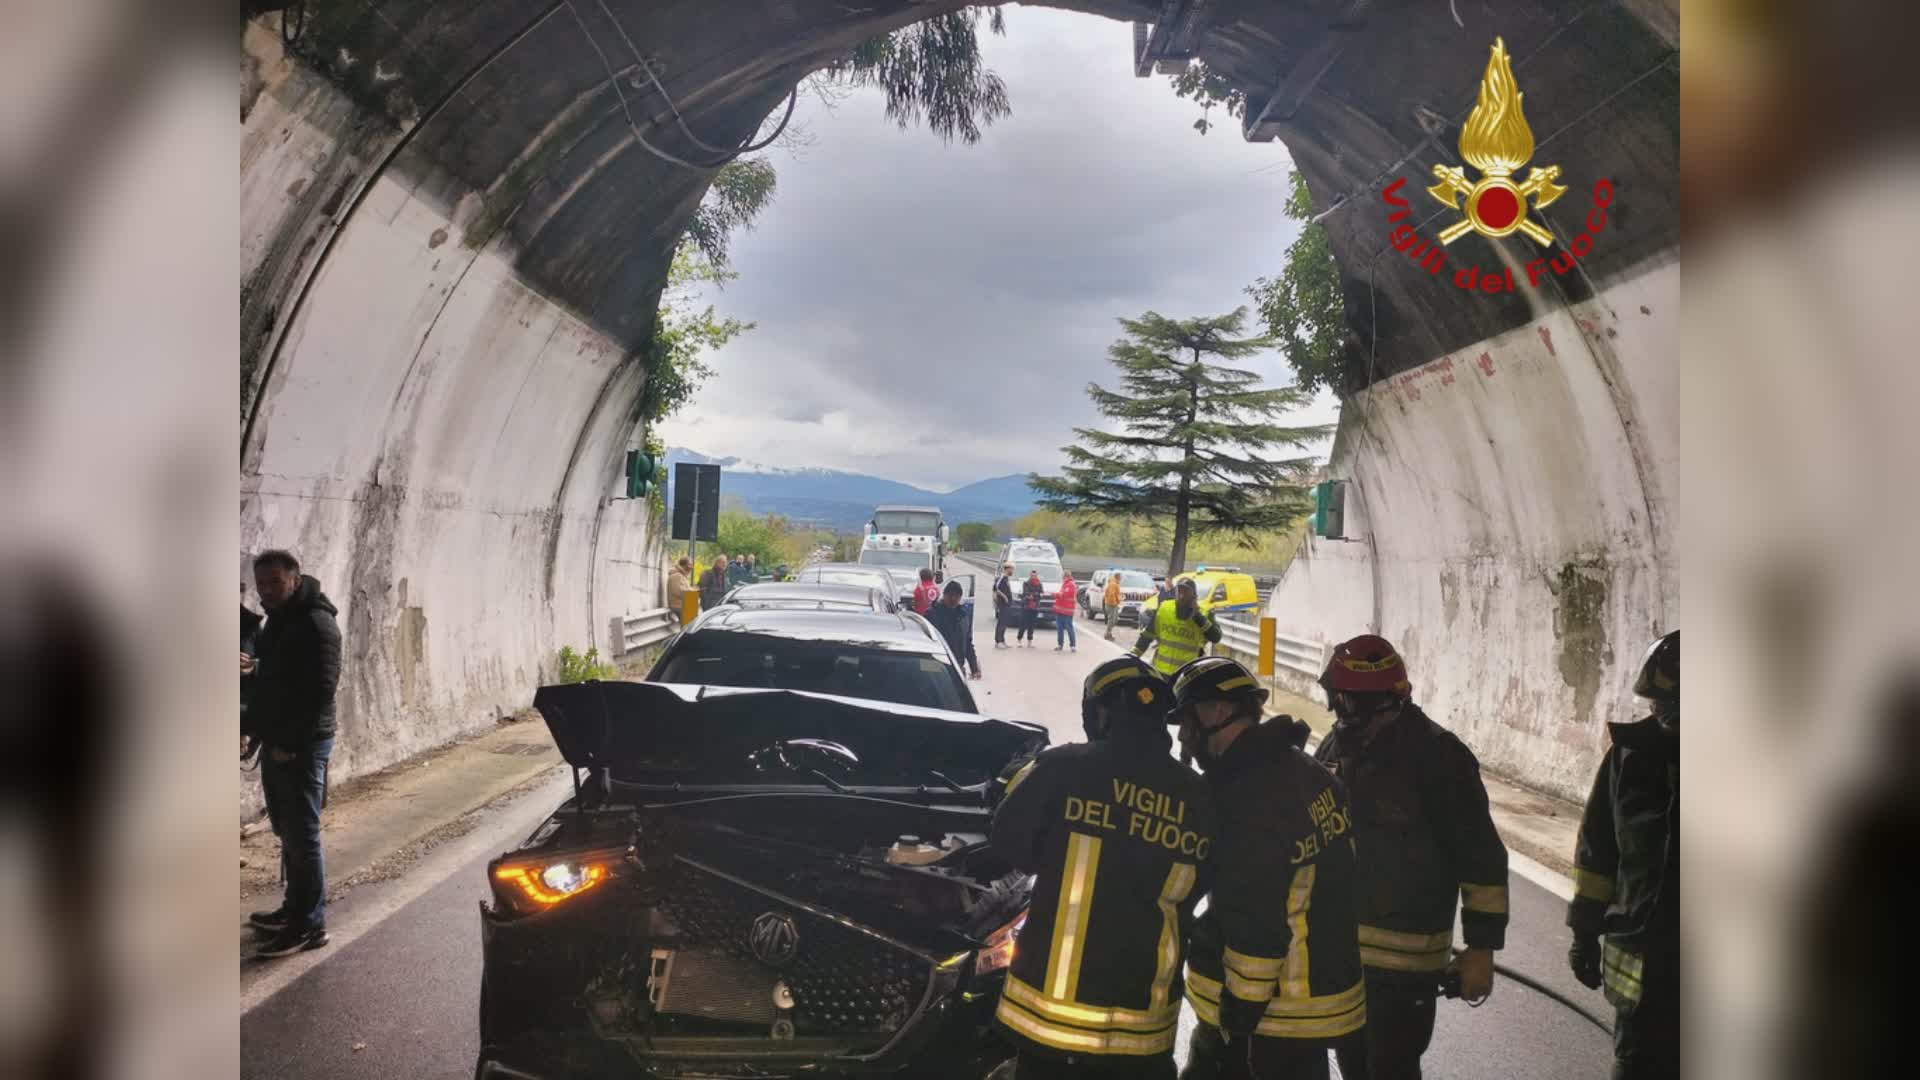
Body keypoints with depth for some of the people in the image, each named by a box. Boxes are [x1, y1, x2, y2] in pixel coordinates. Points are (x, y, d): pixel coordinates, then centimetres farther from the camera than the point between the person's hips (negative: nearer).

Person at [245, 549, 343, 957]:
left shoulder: (316, 623, -16)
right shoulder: (277, 619, 15)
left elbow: (321, 690, -22)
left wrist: (290, 744, -20)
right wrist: (266, 735, 12)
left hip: (301, 746, -9)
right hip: (277, 743, 9)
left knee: (302, 835, -5)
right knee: (287, 832, 16)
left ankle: (311, 924, 1)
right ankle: (295, 909, 28)